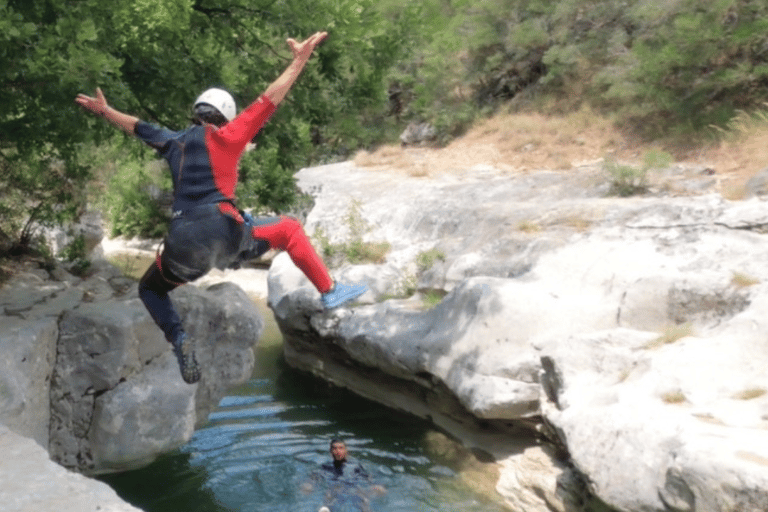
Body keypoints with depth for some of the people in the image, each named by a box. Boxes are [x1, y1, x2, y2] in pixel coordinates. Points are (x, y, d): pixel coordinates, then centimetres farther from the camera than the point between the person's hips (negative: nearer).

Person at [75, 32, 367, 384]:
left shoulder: (173, 143, 18)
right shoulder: (225, 137, 6)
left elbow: (137, 127, 34)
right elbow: (268, 100, 4)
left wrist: (104, 111, 52)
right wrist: (299, 61, 7)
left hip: (183, 247, 4)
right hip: (225, 234, -3)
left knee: (150, 289, 29)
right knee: (289, 229, 17)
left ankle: (179, 341, 6)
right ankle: (329, 291, 14)